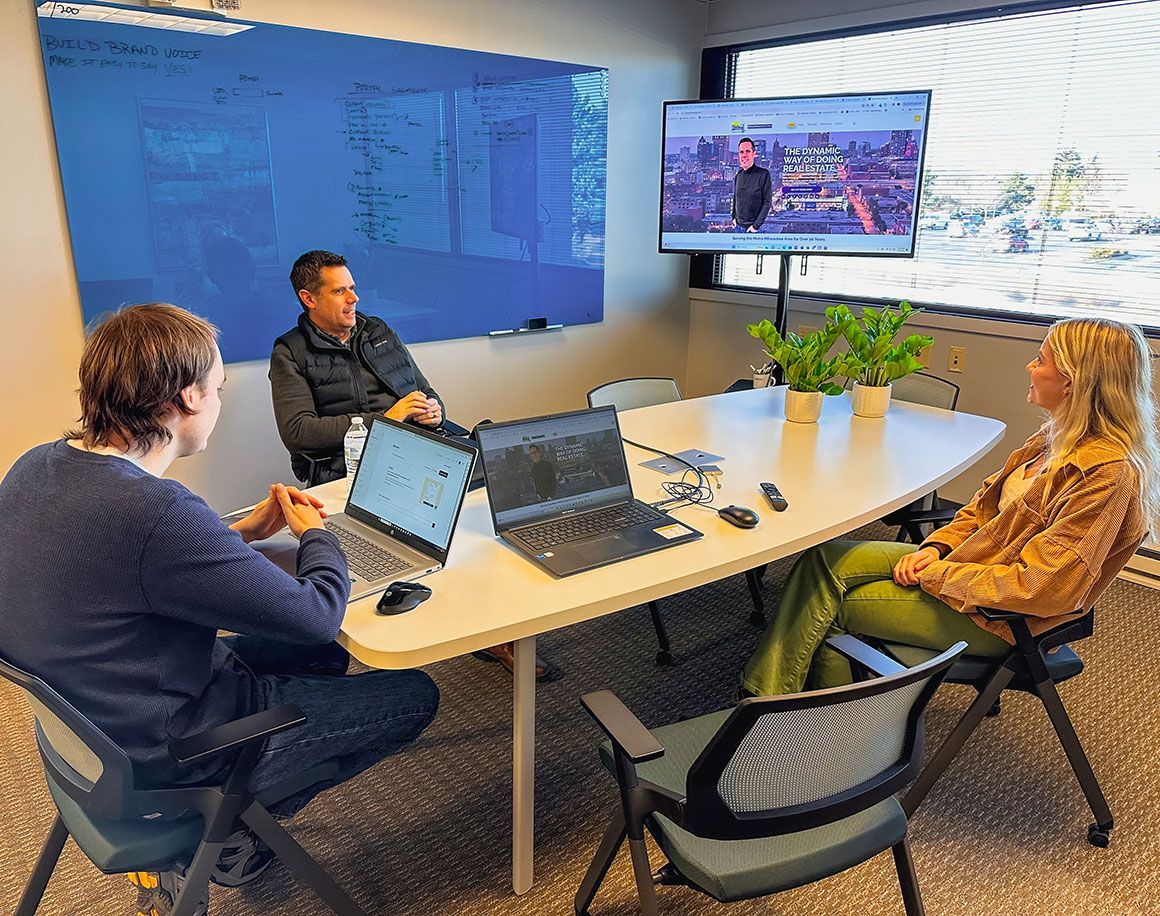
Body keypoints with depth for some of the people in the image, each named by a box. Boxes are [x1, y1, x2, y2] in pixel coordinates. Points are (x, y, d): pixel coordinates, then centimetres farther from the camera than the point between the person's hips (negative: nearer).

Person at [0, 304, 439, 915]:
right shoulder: (156, 512, -35)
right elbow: (317, 614, -26)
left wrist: (244, 531, 4)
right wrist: (315, 533, -6)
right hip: (160, 752, -9)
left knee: (322, 657, 24)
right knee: (413, 695, 1)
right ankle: (231, 829, 15)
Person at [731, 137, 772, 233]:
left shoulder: (763, 174, -11)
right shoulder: (737, 175, 5)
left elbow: (767, 203, -12)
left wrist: (756, 225, -16)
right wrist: (734, 217, 7)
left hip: (753, 227, -5)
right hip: (738, 226, 5)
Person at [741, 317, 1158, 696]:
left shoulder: (1109, 473, -23)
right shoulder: (1057, 438, 5)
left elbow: (1038, 588, -27)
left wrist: (934, 575, -18)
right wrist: (935, 548, -4)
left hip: (996, 618, -8)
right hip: (967, 562, 8)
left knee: (830, 608, -9)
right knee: (823, 558, -7)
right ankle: (761, 694, -2)